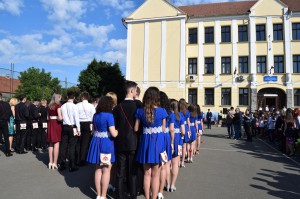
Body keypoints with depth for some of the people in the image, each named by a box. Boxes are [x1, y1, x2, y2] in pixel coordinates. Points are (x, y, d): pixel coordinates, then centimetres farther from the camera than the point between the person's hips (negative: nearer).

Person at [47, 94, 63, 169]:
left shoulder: (49, 106, 9)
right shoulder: (58, 106, -10)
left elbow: (48, 116, 14)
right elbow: (60, 118, -16)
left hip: (50, 124, 6)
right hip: (56, 124, -6)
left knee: (51, 144, 12)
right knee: (56, 144, -2)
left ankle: (50, 162, 17)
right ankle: (55, 163, 0)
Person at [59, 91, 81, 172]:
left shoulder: (63, 106, 4)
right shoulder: (74, 106, -10)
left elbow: (61, 117, 2)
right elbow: (76, 118, -11)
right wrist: (78, 129, -6)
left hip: (64, 127, 5)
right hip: (72, 127, -4)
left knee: (63, 145, 9)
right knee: (71, 146, -1)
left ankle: (62, 165, 18)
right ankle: (71, 166, 3)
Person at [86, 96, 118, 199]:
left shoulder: (95, 115, 6)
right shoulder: (109, 115, -15)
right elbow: (113, 133, -19)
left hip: (96, 142, 7)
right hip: (106, 144, -7)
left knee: (98, 170, 14)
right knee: (106, 171, 5)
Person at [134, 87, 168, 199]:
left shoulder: (140, 111, -4)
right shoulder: (162, 111, -9)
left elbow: (136, 129, 0)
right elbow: (163, 129, -3)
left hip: (145, 141, 2)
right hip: (158, 141, -2)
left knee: (147, 173, 16)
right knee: (155, 175, 9)